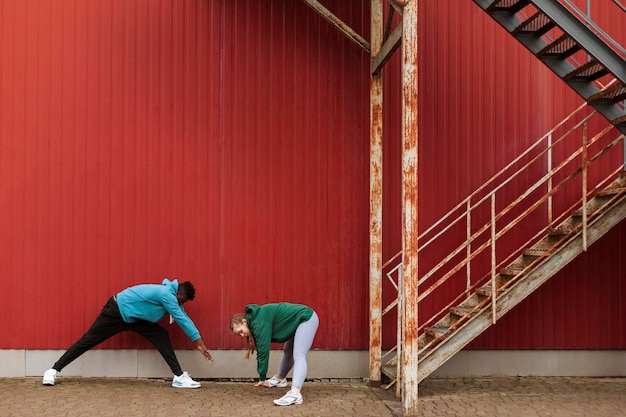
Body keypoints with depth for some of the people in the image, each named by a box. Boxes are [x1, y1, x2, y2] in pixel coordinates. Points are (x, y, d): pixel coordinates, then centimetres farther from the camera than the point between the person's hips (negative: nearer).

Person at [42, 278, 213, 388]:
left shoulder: (169, 293, 1)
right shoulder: (167, 295, -27)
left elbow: (183, 315, 9)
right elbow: (181, 319, -24)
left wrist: (198, 340, 1)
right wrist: (198, 340, -19)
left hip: (133, 317, 8)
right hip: (116, 312, -8)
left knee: (161, 336, -6)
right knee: (88, 340, -1)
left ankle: (179, 376, -10)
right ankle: (54, 370, 13)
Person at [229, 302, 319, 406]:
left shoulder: (260, 323, -23)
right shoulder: (255, 321, 6)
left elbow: (263, 350, -23)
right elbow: (261, 350, 10)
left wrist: (262, 377, -15)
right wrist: (262, 378, 11)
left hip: (307, 318, -10)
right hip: (297, 323, 10)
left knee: (298, 355, -24)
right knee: (288, 351, 26)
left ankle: (295, 394, -39)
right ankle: (280, 379, 48)